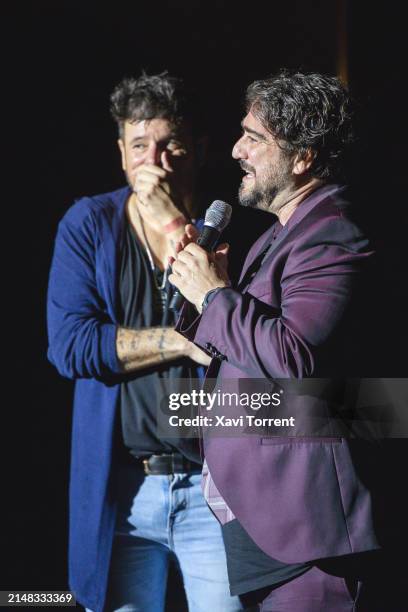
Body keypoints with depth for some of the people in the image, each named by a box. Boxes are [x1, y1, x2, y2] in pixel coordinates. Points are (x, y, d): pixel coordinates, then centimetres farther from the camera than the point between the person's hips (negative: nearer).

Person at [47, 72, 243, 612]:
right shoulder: (89, 224, 2)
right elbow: (69, 345, -9)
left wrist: (175, 227, -18)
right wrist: (182, 341, -13)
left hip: (215, 486, -1)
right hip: (119, 487, 1)